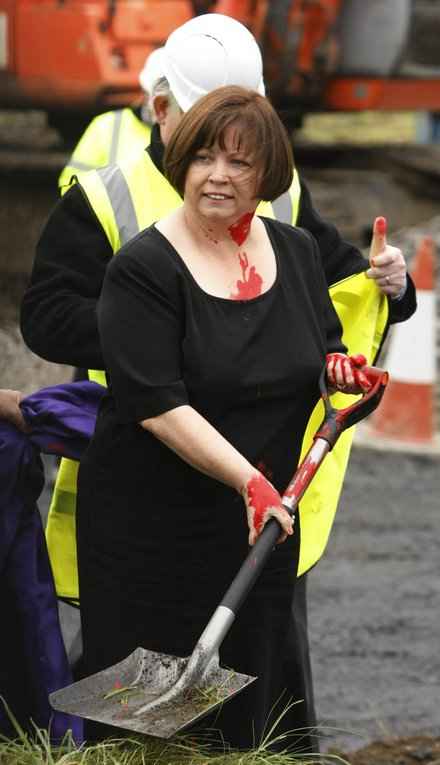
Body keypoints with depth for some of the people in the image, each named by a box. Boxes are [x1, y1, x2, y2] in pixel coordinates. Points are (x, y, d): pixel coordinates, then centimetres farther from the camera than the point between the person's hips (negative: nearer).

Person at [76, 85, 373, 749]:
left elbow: (327, 346, 20)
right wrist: (249, 480, -28)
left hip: (265, 519, 5)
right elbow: (158, 405, -19)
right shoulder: (144, 267, -12)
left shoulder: (297, 251, 6)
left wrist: (343, 368, -4)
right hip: (152, 526, -5)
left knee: (254, 702, 11)